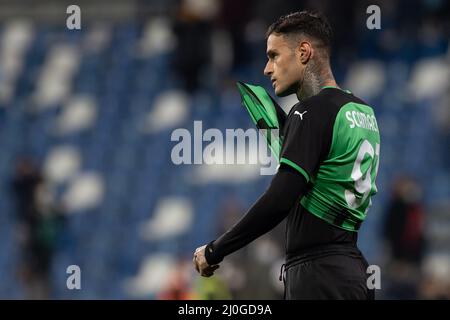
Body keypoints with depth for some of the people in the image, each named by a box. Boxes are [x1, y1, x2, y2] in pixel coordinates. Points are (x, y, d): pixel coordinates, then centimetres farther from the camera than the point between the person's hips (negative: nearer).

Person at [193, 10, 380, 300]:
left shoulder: (311, 112, -12)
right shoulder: (364, 111, 14)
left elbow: (277, 202, -20)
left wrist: (214, 252, -13)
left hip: (319, 277, -9)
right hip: (354, 269, 9)